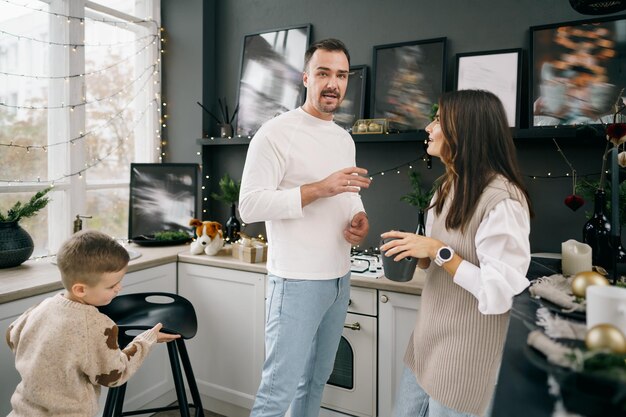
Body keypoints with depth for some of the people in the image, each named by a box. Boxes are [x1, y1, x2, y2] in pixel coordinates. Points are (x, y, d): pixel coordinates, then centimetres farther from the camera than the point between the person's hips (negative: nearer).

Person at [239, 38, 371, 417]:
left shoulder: (345, 138, 13)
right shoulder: (275, 134, -11)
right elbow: (250, 205, -18)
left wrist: (361, 217, 0)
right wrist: (320, 188, -25)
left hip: (340, 278, 8)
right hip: (297, 282, -7)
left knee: (317, 379, 19)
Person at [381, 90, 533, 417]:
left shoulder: (502, 201, -23)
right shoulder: (449, 185, 5)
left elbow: (499, 294, -25)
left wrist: (439, 251, -25)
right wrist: (419, 254, -4)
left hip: (466, 354, -8)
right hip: (429, 338, 8)